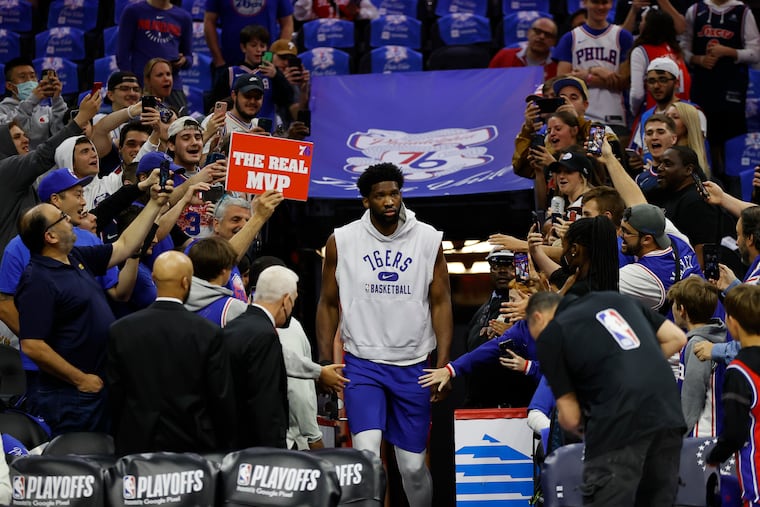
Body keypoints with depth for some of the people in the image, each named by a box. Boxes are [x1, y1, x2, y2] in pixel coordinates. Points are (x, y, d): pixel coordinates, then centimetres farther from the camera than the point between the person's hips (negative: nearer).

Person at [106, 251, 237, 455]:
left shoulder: (120, 331, -3)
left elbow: (114, 397, 3)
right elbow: (223, 401, -5)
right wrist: (225, 449, 8)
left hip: (136, 446, 2)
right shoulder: (209, 334, -9)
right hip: (195, 446, -2)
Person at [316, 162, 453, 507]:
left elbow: (441, 304, 2)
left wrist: (442, 364, -6)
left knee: (413, 464, 6)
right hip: (362, 365, -1)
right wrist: (325, 363, -1)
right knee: (366, 451, -19)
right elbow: (328, 304, 6)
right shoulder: (341, 242, -2)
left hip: (413, 367, 1)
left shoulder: (428, 239, -1)